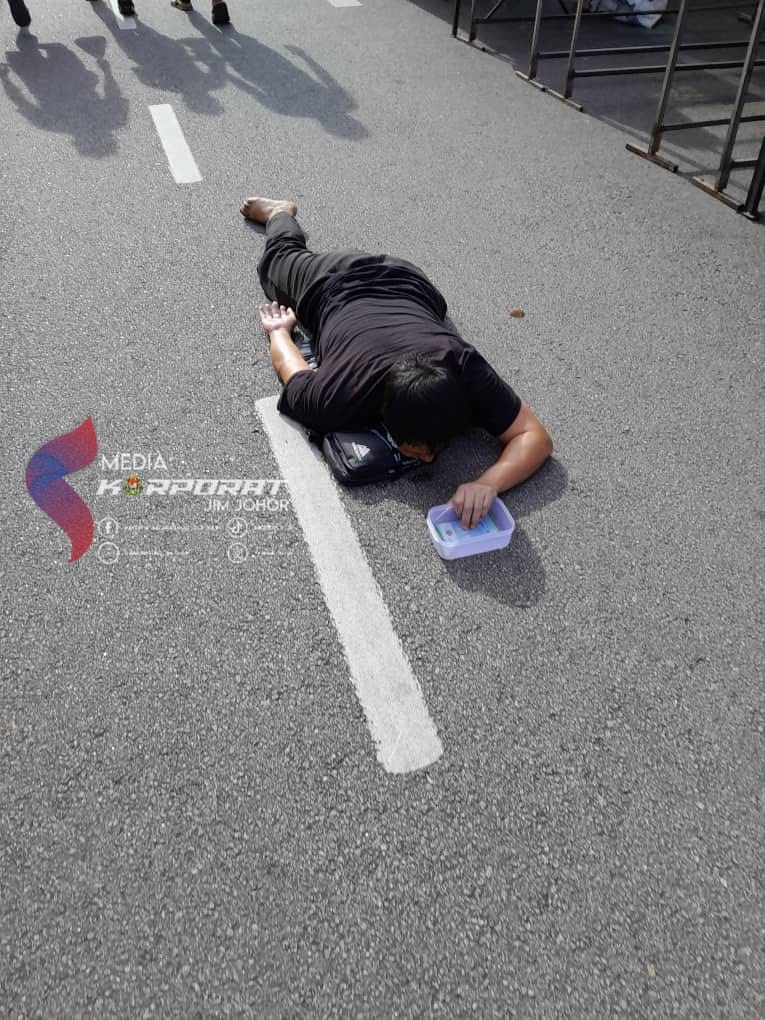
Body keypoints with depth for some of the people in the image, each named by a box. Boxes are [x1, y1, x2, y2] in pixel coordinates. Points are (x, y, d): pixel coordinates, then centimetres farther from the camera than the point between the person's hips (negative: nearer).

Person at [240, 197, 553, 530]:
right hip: (334, 287, 0)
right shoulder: (338, 399, -45)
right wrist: (279, 330, -2)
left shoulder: (465, 371, -45)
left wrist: (489, 483, -59)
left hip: (404, 281, 1)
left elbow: (536, 437, -41)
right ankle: (280, 213, 59)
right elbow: (289, 366, -25)